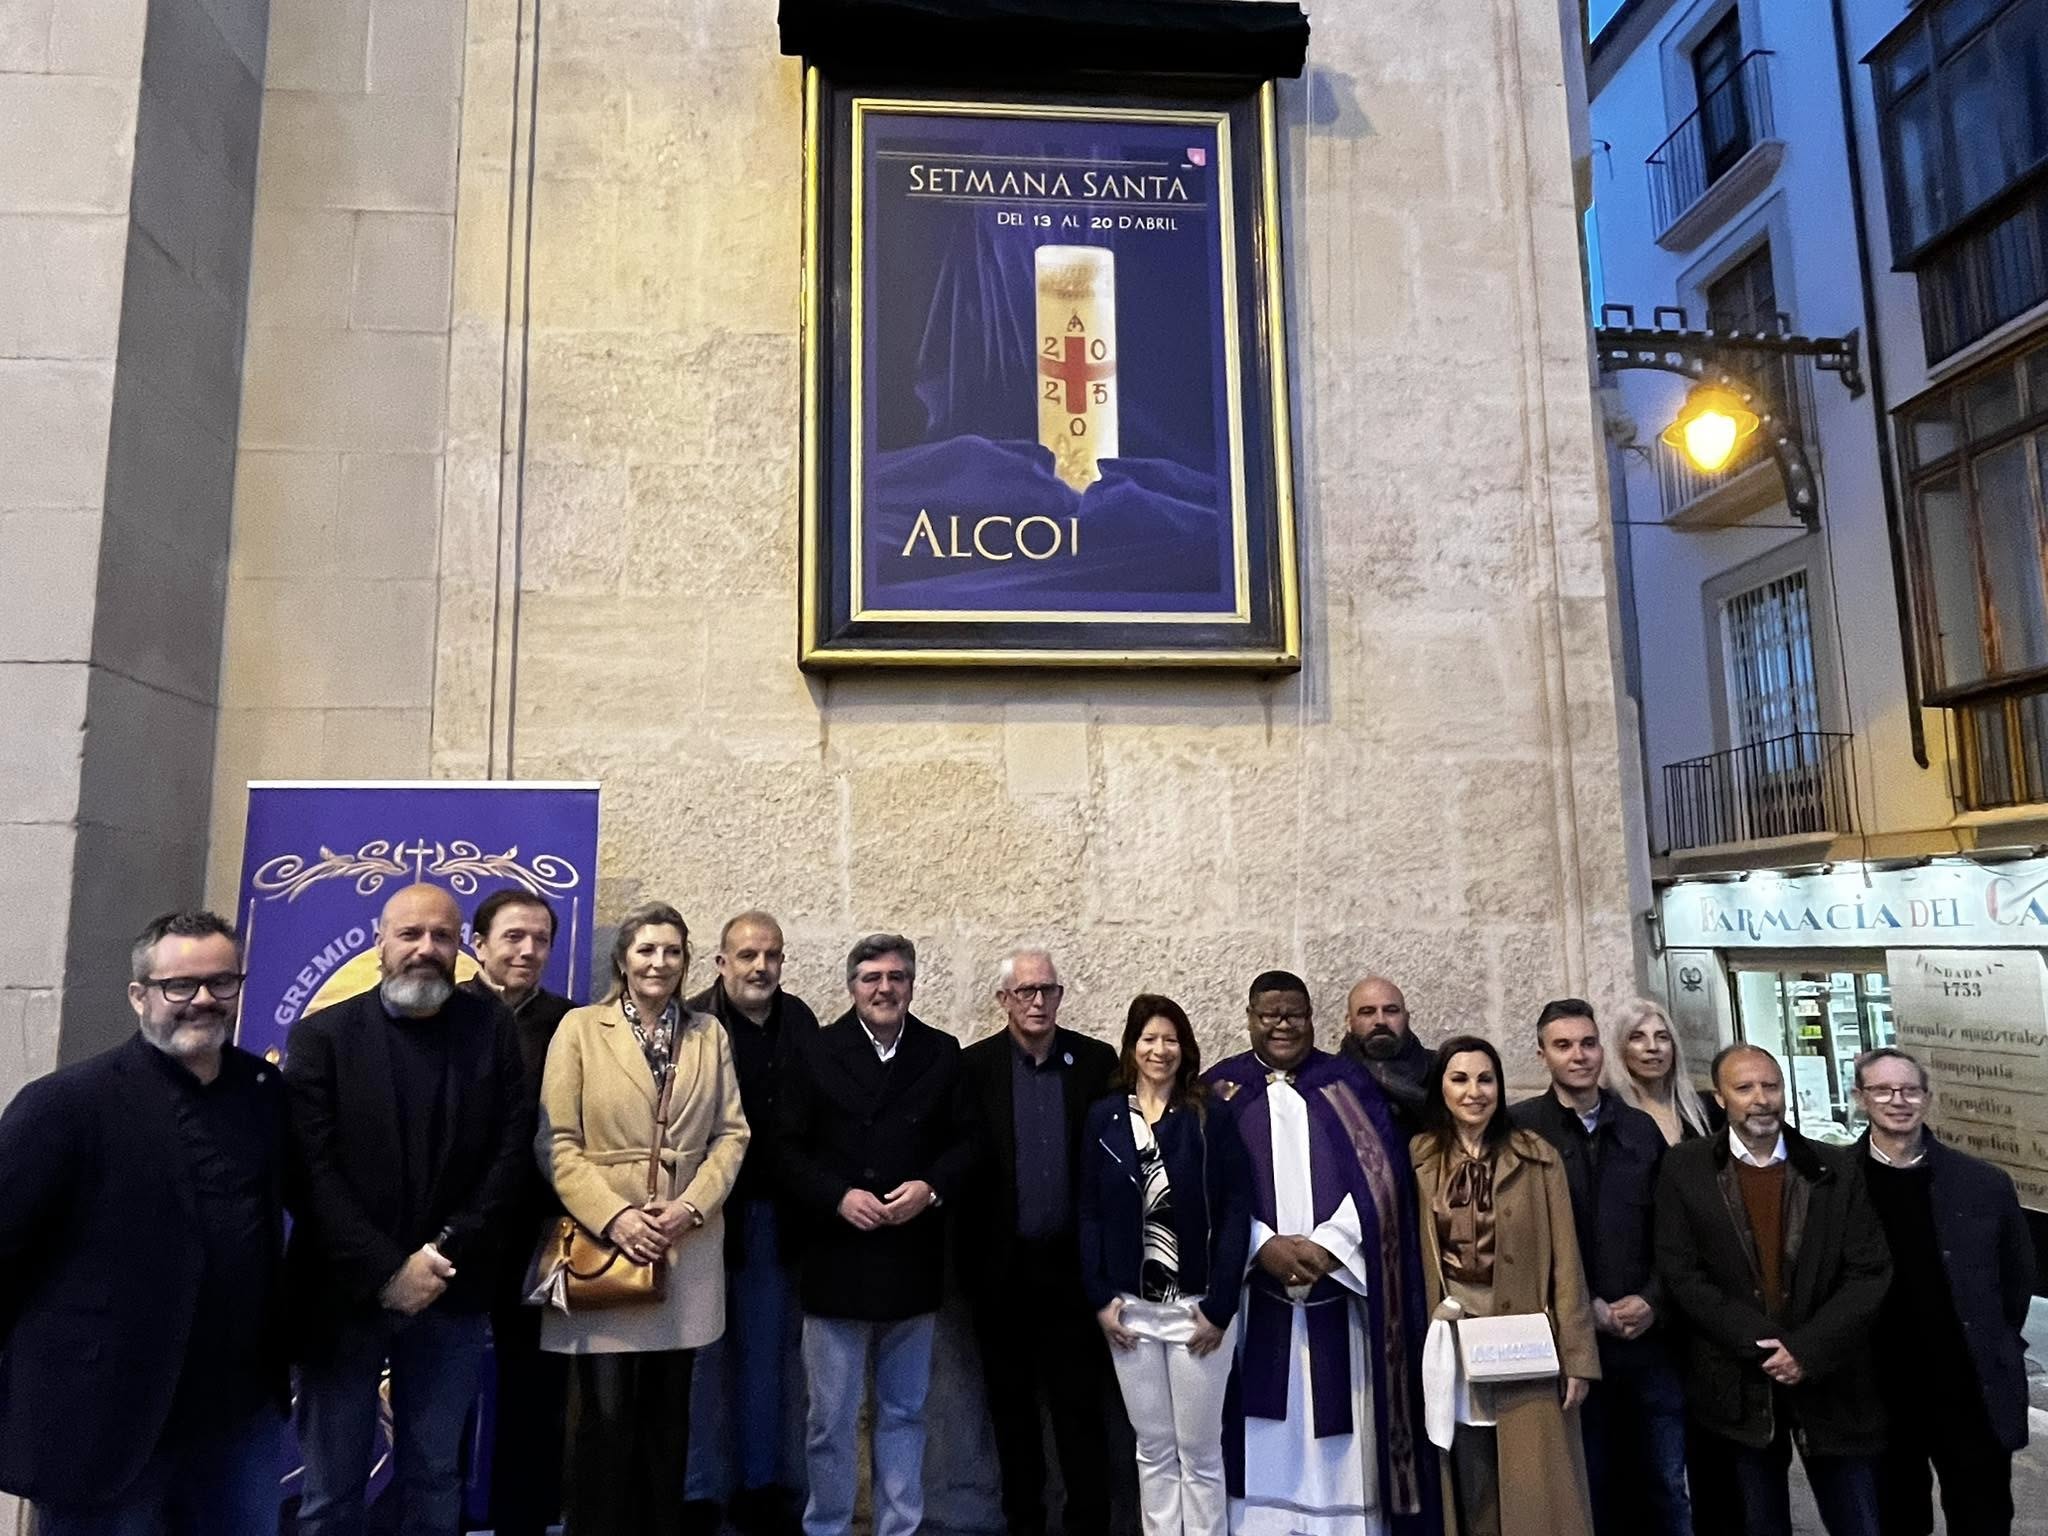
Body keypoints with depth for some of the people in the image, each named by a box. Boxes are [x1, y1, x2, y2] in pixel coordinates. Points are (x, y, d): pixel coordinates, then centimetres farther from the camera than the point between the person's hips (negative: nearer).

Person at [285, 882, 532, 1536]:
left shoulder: (492, 1029, 2)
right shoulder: (321, 1035, -2)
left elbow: (511, 1152, -2)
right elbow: (310, 1171, -8)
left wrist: (448, 1253, -12)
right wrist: (386, 1270, -14)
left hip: (449, 1294, 1)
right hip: (344, 1293, -1)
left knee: (434, 1482, 12)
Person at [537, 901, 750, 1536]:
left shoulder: (709, 1034, 8)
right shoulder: (580, 1028, -1)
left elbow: (731, 1134, 5)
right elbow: (555, 1141, -6)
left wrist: (693, 1205, -10)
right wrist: (612, 1214, -15)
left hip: (688, 1245, 3)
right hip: (606, 1243, -3)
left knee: (667, 1413, 12)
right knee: (605, 1413, 1)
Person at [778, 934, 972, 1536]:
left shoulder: (944, 1055, 3)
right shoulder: (816, 1053, -2)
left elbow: (965, 1143, 4)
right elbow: (788, 1150, -3)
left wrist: (931, 1187, -13)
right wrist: (837, 1196, -16)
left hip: (913, 1264, 2)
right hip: (837, 1262, -2)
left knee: (904, 1413, 16)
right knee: (830, 1419, 10)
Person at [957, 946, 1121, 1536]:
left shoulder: (1096, 1061, -1)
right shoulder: (974, 1066, -2)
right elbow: (964, 1160, -3)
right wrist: (971, 1257, -7)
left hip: (1072, 1264, -1)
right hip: (1003, 1266, 1)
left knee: (1080, 1403, 4)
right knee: (1011, 1404, 14)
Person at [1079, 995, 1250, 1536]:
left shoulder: (1210, 1117, -5)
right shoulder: (1103, 1118, 2)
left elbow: (1236, 1212, -8)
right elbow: (1090, 1213, 4)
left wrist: (1219, 1305, -13)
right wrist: (1100, 1298, -4)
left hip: (1196, 1305, -2)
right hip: (1130, 1307, 3)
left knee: (1199, 1452, 8)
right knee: (1153, 1449, 14)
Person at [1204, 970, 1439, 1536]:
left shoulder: (1349, 1084, 7)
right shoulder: (1220, 1088, 5)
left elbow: (1381, 1174, -2)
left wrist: (1327, 1245, -13)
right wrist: (1264, 1246, -14)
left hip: (1341, 1284, 1)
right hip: (1255, 1289, 0)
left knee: (1339, 1434, 4)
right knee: (1265, 1436, 3)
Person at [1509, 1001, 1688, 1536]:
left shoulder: (1642, 1128, 7)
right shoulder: (1520, 1128, -6)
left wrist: (1652, 1301, -5)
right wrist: (1585, 1309, -10)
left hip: (1648, 1338, 4)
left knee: (1667, 1489, 14)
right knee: (1590, 1492, 9)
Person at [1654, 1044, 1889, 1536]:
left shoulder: (1838, 1168, 0)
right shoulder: (1685, 1169, -3)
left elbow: (1871, 1274, -4)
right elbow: (1679, 1274, -7)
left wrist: (1808, 1350, -13)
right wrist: (1758, 1344, -15)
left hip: (1831, 1380, 1)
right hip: (1738, 1385, 0)